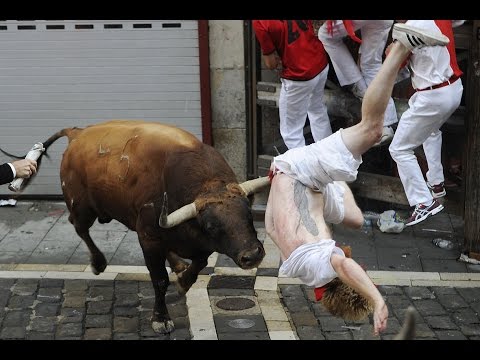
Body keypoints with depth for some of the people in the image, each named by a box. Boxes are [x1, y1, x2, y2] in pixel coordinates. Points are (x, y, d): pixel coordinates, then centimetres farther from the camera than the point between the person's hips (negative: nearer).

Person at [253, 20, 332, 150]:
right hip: (321, 62, 8)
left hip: (299, 77, -7)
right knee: (317, 110, 32)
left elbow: (271, 64, -14)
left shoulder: (259, 23, -22)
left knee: (291, 132, 11)